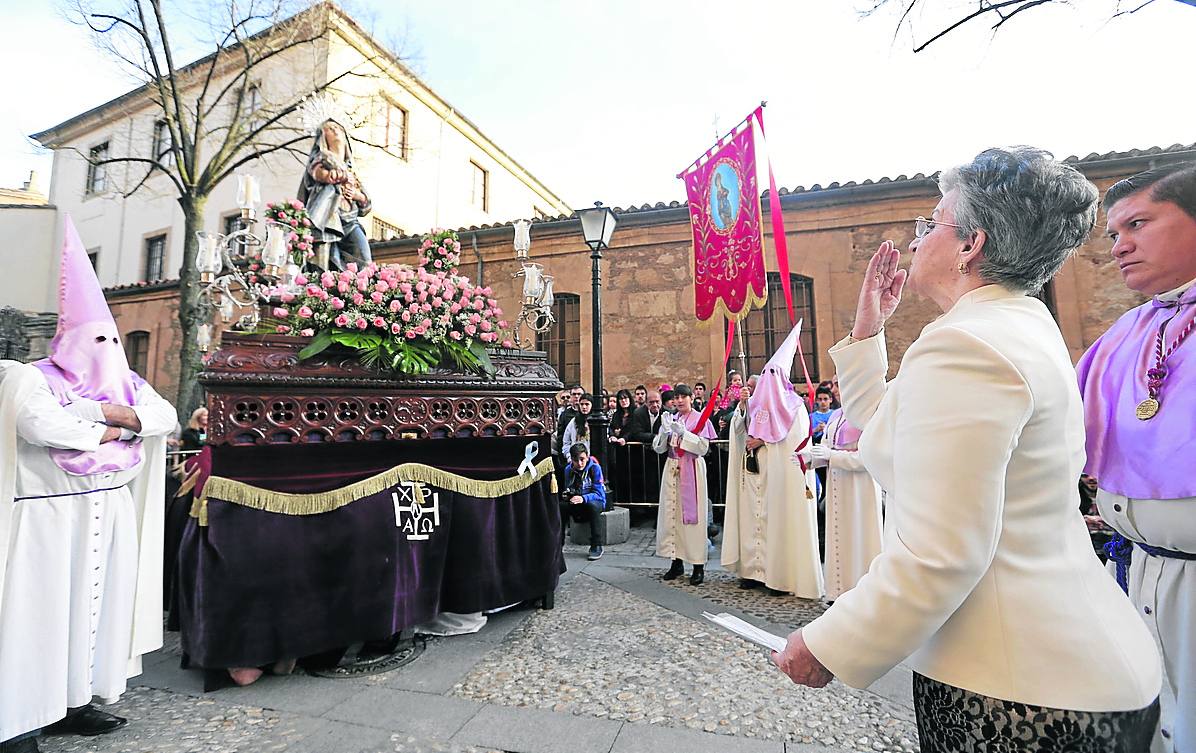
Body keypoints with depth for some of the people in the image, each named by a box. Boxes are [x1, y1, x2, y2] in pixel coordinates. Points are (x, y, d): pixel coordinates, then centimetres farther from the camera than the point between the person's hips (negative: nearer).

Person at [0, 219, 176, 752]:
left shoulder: (125, 384, 10)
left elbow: (165, 417, 1)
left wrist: (123, 414, -14)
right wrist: (101, 425, -15)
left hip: (109, 513, 6)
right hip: (50, 515, -6)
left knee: (96, 602, 9)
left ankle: (71, 702, 21)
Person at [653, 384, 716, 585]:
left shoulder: (700, 419, 0)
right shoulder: (670, 419, 12)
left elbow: (703, 448, -11)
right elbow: (658, 448, 8)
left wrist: (683, 433, -19)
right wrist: (665, 431, -10)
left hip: (692, 471, -4)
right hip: (672, 469, 5)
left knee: (692, 514, -4)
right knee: (671, 514, 4)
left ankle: (698, 566, 5)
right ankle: (676, 562, 15)